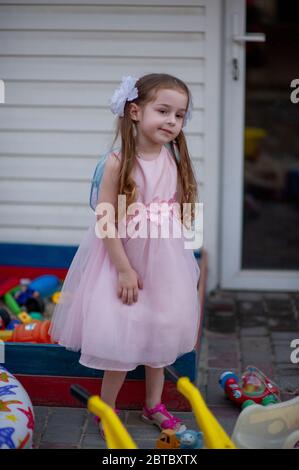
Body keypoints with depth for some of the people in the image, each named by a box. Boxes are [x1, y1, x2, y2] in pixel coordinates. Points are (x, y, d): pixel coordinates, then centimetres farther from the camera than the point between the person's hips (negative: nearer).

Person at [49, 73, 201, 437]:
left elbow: (181, 214, 6)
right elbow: (106, 222, -18)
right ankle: (106, 410, 22)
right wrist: (125, 269, -17)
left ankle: (153, 405, 34)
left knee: (160, 334, 16)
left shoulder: (175, 163, -2)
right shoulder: (119, 162, -18)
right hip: (124, 259, -5)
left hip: (165, 263, 5)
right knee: (121, 338, 2)